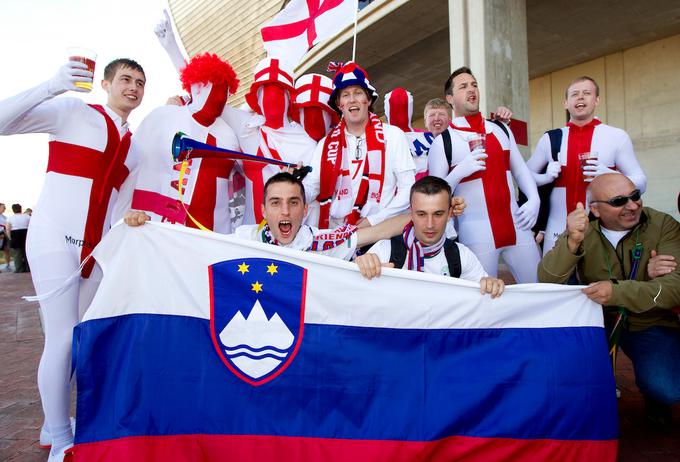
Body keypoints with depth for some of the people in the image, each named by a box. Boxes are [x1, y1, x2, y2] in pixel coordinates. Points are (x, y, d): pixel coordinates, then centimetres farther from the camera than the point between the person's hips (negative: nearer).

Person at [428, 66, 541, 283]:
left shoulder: (501, 129, 11)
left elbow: (520, 168, 17)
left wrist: (534, 200, 1)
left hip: (516, 224, 5)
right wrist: (459, 171, -21)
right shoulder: (443, 141, -5)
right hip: (476, 231, -4)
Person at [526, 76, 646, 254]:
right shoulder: (550, 139, 6)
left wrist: (610, 176, -18)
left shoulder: (617, 137, 1)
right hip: (557, 233, 1)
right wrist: (546, 177, -7)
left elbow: (640, 182, 1)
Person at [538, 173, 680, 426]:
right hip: (595, 319, 2)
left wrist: (618, 292, -42)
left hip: (649, 323, -1)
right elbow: (547, 281, -21)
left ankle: (654, 395, 14)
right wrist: (573, 241, -39)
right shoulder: (582, 229, -8)